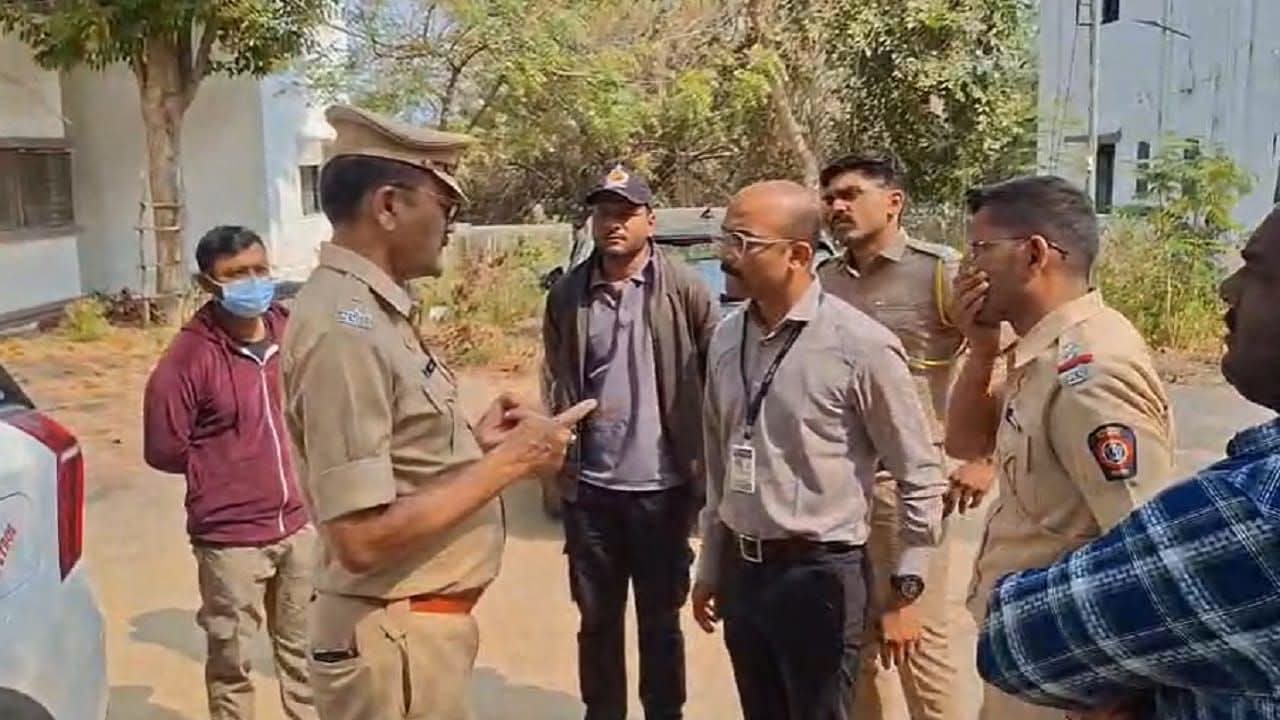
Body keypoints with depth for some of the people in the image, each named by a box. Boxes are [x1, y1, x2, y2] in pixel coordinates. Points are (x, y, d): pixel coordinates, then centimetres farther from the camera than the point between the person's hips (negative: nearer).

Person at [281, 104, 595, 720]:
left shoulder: (371, 311, 7)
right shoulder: (345, 328, -23)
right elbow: (363, 538, -27)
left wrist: (470, 442, 4)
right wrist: (507, 461, -21)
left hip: (419, 622, 9)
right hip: (396, 638, -9)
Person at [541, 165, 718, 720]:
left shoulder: (684, 290, -5)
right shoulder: (567, 295, 3)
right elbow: (557, 387, 7)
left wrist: (703, 465, -5)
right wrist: (560, 457, -1)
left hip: (662, 486, -2)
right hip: (590, 488, 2)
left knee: (660, 622, 13)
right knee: (598, 620, 15)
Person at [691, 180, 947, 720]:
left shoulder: (860, 345, -15)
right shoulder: (726, 338, 3)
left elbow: (920, 477, -9)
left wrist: (906, 592, -7)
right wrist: (710, 566, 15)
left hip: (818, 575, -5)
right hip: (741, 570, 6)